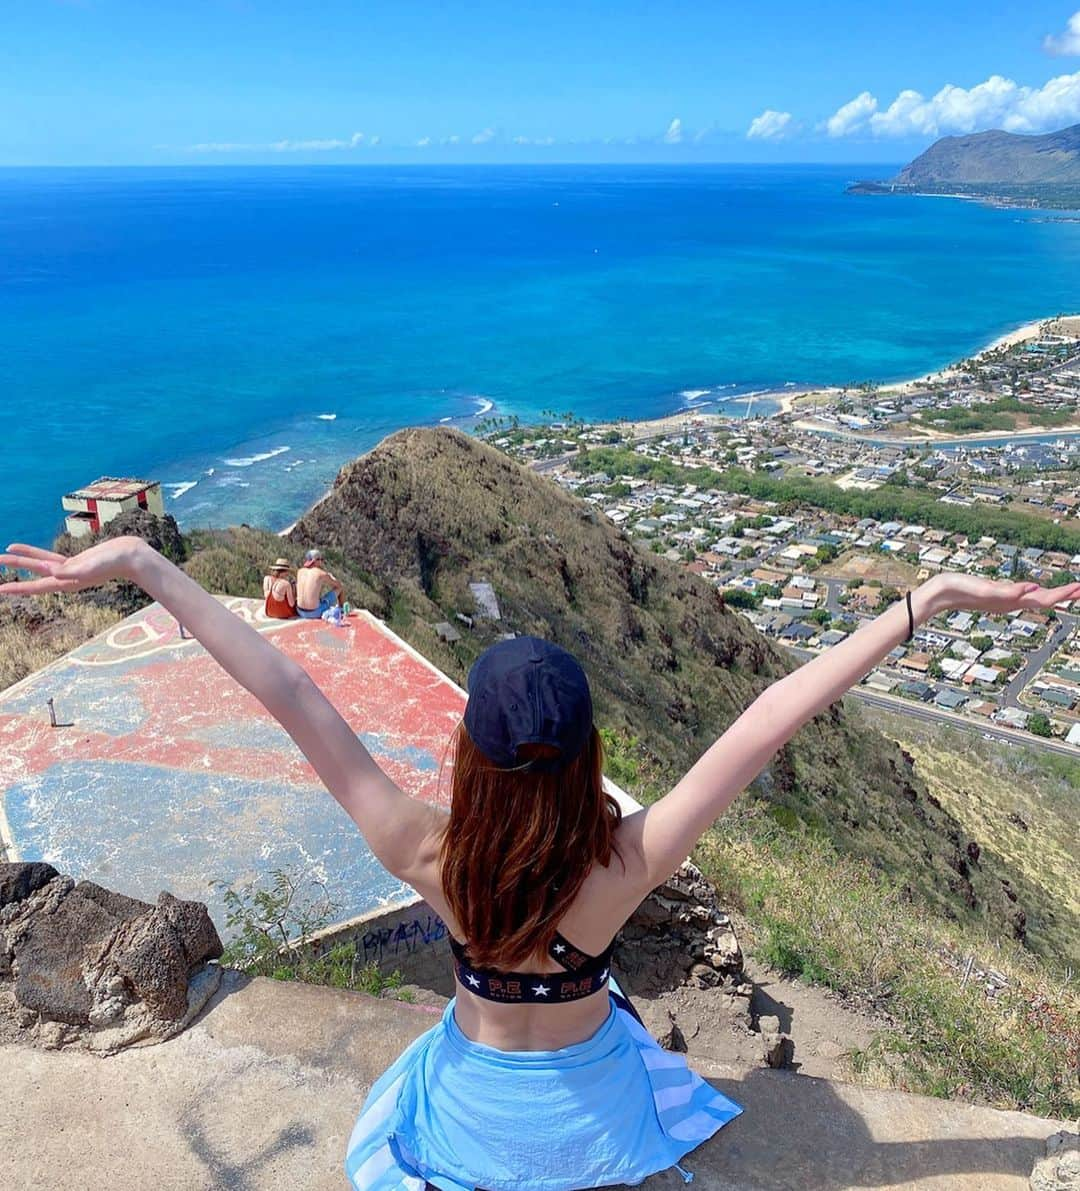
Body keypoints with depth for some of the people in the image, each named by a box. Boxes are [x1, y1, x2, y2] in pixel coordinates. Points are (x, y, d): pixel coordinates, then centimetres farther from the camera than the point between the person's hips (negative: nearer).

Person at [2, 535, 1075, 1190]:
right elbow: (773, 716, -40)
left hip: (478, 1091, 0)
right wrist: (929, 597, -37)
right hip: (590, 1091, 1)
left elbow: (290, 697, -41)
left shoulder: (426, 862, -38)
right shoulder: (627, 866, -38)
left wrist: (144, 567, -40)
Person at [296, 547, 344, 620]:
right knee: (340, 589, 13)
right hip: (315, 612, -5)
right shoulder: (322, 574, -8)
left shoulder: (300, 571, 5)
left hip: (300, 612, 5)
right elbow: (338, 585, 10)